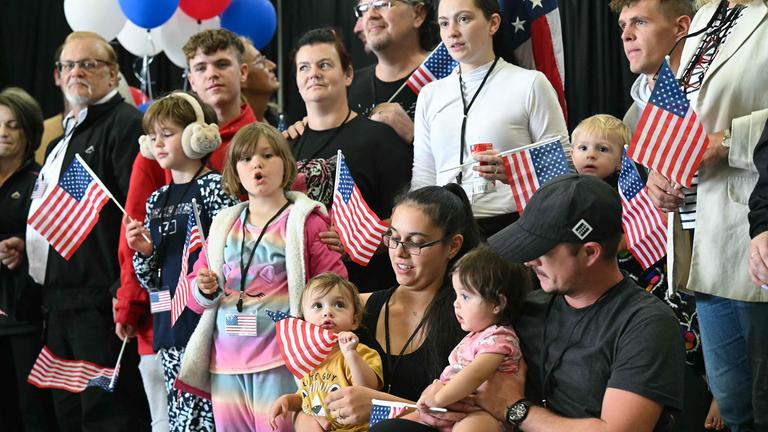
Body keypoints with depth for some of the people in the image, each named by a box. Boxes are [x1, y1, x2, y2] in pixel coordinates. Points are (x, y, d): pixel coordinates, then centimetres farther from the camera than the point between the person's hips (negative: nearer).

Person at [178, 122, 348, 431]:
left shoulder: (304, 221, -2)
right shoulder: (224, 224, 14)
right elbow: (196, 294, 19)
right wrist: (204, 290, -4)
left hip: (279, 362, -5)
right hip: (225, 363, 5)